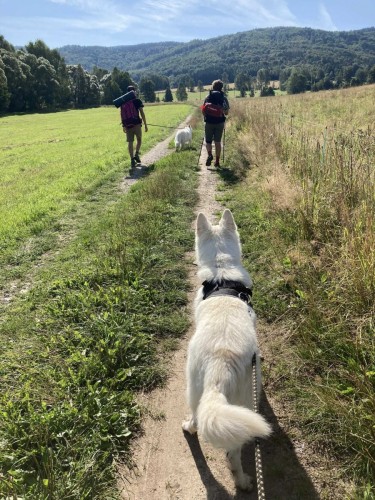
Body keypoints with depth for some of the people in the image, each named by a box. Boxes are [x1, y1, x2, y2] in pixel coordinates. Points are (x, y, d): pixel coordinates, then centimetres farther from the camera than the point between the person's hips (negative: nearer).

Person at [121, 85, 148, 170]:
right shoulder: (137, 101, -1)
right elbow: (142, 113, -4)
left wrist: (123, 126, 17)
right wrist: (145, 125, 0)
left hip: (127, 125, 2)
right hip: (137, 124, -2)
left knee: (130, 142, 6)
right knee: (139, 140, 17)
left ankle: (132, 160, 3)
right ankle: (136, 154, -2)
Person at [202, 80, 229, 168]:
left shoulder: (208, 97, -1)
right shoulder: (224, 98, 0)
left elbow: (204, 111, -3)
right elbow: (226, 112, 0)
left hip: (209, 122, -1)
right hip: (220, 122, 1)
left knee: (208, 141, 10)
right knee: (218, 142, 9)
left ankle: (209, 155, -17)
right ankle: (217, 161, 9)